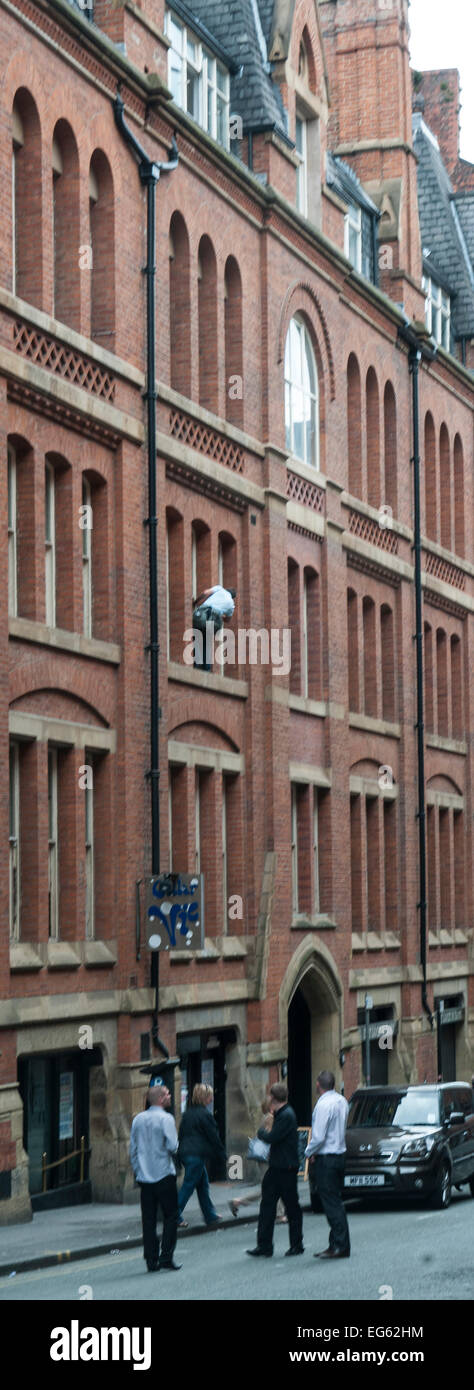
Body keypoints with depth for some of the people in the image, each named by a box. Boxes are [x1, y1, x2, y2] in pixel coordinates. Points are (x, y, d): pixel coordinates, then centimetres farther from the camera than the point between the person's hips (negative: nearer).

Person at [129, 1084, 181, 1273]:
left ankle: (151, 1261, 7)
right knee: (170, 1216, 4)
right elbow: (172, 1146, -18)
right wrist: (174, 1149, 5)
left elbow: (133, 1149, 11)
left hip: (144, 1177, 5)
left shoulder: (138, 1119, 8)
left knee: (148, 1220, 7)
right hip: (164, 1175, -5)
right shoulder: (165, 1119, -10)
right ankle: (166, 1257, -2)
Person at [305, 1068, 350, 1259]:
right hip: (340, 1153, 9)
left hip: (326, 1158, -9)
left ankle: (340, 1246, -6)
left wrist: (308, 1152, -2)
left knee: (331, 1203, -6)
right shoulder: (342, 1101, 9)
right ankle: (337, 1244, 17)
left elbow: (318, 1136, -21)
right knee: (336, 1201, 13)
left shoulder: (324, 1104, -18)